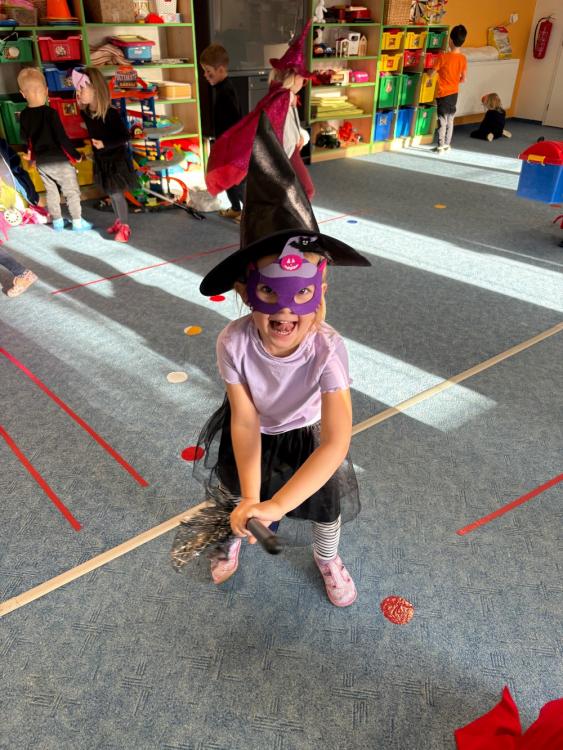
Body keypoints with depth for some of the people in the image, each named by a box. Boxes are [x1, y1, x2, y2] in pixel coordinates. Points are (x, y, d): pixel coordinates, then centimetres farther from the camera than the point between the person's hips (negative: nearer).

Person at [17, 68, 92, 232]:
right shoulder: (50, 112, -20)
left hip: (41, 161, 6)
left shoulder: (24, 115, -2)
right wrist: (75, 155, -9)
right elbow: (62, 138, -21)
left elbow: (25, 138, 11)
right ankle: (77, 222, 12)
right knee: (72, 191, 8)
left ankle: (57, 222, 26)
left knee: (51, 191, 19)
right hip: (59, 160, -5)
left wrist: (31, 153, 29)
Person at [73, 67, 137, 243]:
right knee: (110, 193, 17)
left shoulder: (111, 113, -24)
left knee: (116, 194, -2)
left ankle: (125, 227, 13)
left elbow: (125, 136, -22)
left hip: (116, 160, -7)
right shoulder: (86, 112, -3)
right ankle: (119, 220, 34)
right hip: (101, 160, 7)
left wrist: (105, 144, -28)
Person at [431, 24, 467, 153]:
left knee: (442, 121, 0)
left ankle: (441, 147, 2)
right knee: (450, 120, 14)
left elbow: (432, 73, -8)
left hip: (443, 94, -5)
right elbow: (463, 79, 4)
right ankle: (447, 144, 21)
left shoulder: (443, 57, -17)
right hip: (454, 93, 5)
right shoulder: (463, 59, -2)